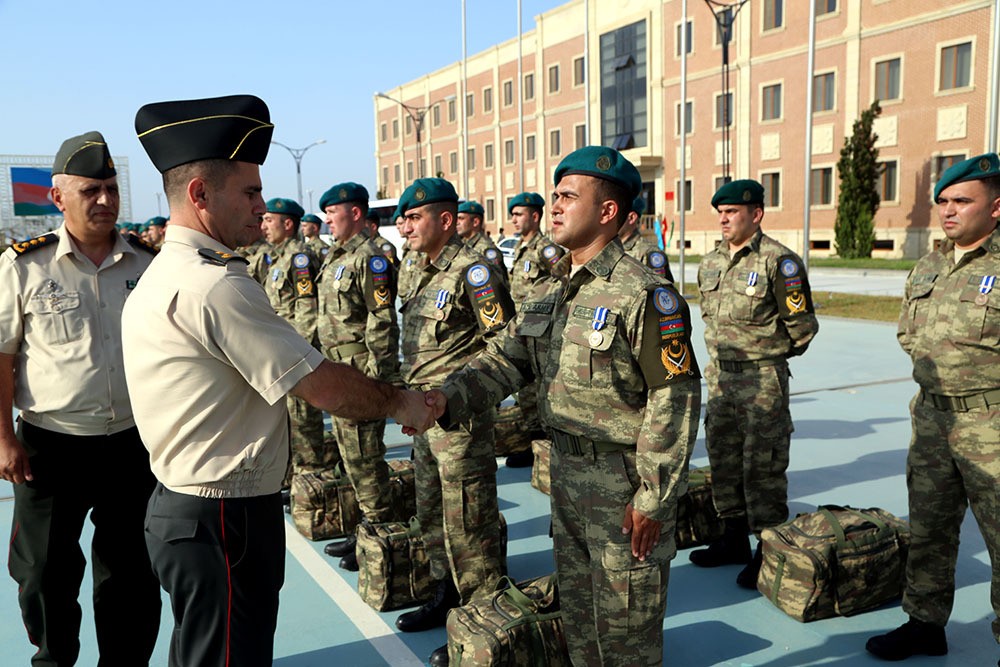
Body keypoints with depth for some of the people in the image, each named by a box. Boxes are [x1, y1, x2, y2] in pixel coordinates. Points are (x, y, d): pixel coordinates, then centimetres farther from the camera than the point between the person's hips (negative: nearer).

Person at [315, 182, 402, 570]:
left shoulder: (370, 258, -13)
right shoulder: (336, 258, 16)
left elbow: (382, 323, -18)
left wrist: (377, 378, -20)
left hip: (360, 373, -10)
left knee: (363, 458, -3)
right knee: (352, 455, 16)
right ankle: (369, 527, 28)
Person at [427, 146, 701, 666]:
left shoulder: (644, 295, -18)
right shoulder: (553, 295, 8)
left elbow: (675, 401, -19)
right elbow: (506, 358, 2)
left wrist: (653, 499, -19)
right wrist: (447, 398, -17)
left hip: (624, 484, -7)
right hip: (566, 470, 8)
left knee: (625, 623, 9)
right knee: (576, 605, 22)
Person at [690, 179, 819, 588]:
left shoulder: (778, 261, -12)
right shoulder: (710, 263, 9)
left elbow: (802, 324, -8)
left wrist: (772, 355, 4)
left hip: (764, 378, -7)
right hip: (720, 374, 8)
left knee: (762, 466, -2)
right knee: (722, 458, 14)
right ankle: (734, 539, 30)